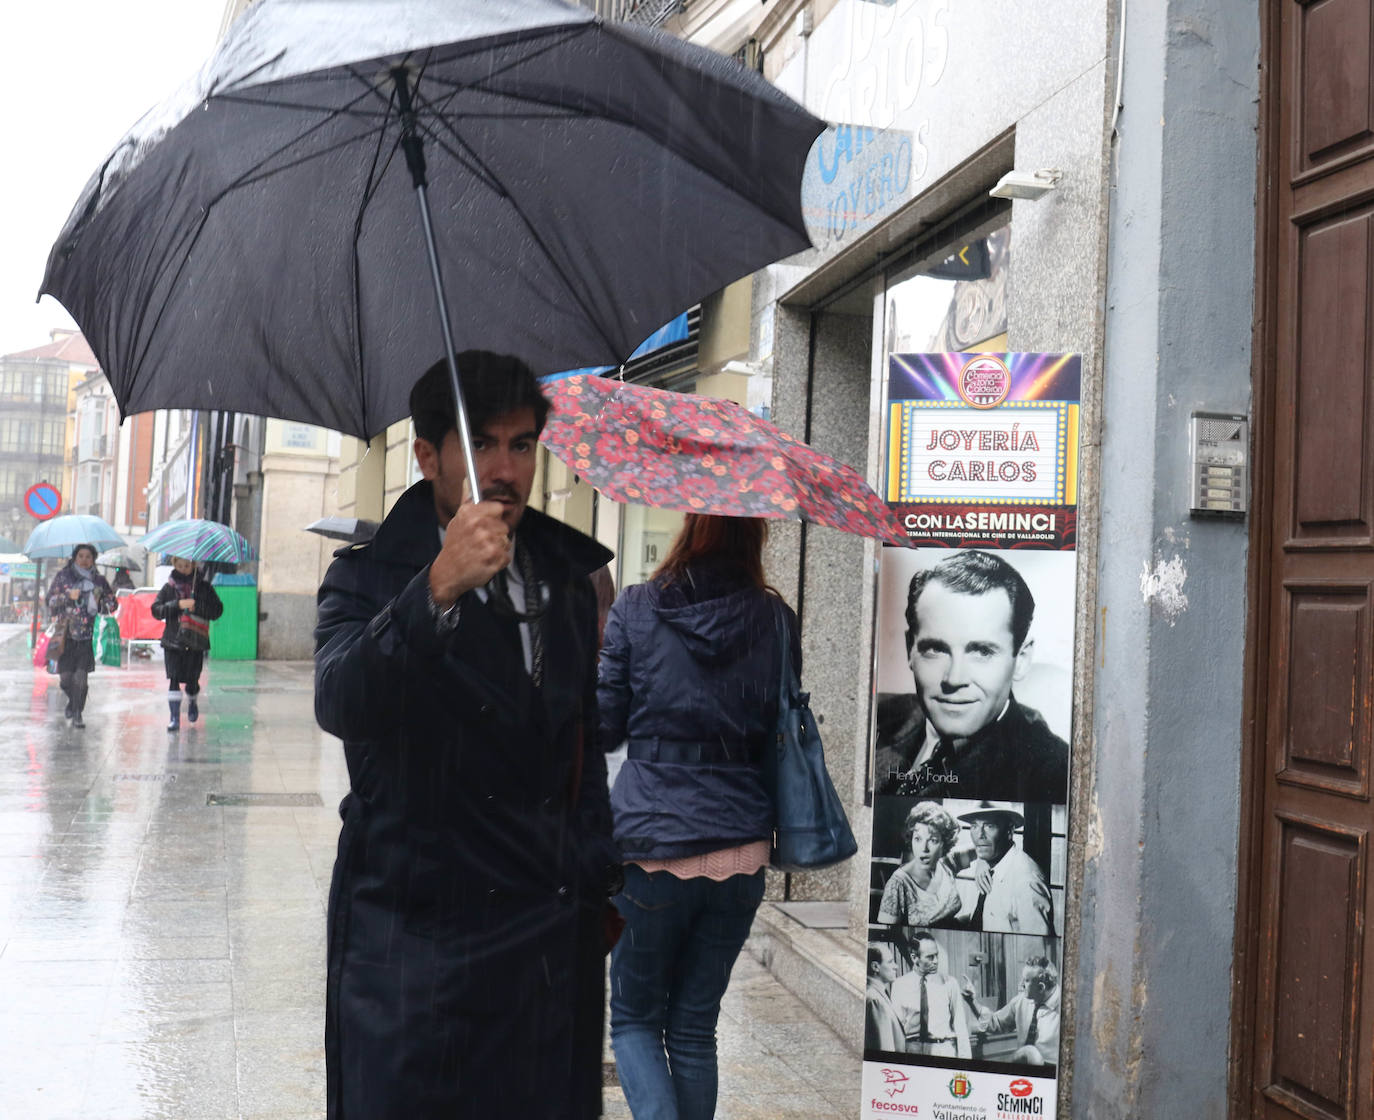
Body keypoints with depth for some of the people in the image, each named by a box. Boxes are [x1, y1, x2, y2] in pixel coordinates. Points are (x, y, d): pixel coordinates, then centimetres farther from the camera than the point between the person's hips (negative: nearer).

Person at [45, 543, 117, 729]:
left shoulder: (99, 581, 9)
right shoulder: (62, 577, 7)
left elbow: (112, 604, 14)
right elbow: (50, 601, 3)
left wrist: (98, 604, -5)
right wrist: (68, 597, -13)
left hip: (88, 635, 0)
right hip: (66, 633, 0)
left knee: (81, 676, -10)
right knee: (66, 676, 2)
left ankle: (77, 714, -2)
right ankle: (72, 701, 33)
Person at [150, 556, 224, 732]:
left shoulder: (203, 587, 5)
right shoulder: (168, 587, 6)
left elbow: (217, 610, 0)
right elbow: (156, 610, -3)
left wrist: (196, 607, -16)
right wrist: (178, 605, -16)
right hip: (173, 641, 0)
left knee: (192, 680, 4)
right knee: (174, 678, -10)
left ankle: (193, 703, 36)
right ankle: (175, 717, -7)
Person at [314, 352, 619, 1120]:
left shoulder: (566, 578, 10)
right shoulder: (370, 579, -6)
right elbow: (339, 705, -27)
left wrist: (599, 882, 16)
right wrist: (438, 589, -40)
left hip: (551, 940, 4)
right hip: (414, 941, -4)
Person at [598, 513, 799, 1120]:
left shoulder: (635, 609, -4)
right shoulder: (775, 619, 3)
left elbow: (605, 727, 0)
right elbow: (782, 731, 12)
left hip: (651, 844, -3)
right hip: (741, 848, 3)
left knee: (634, 1017, 12)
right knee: (693, 1028, 15)